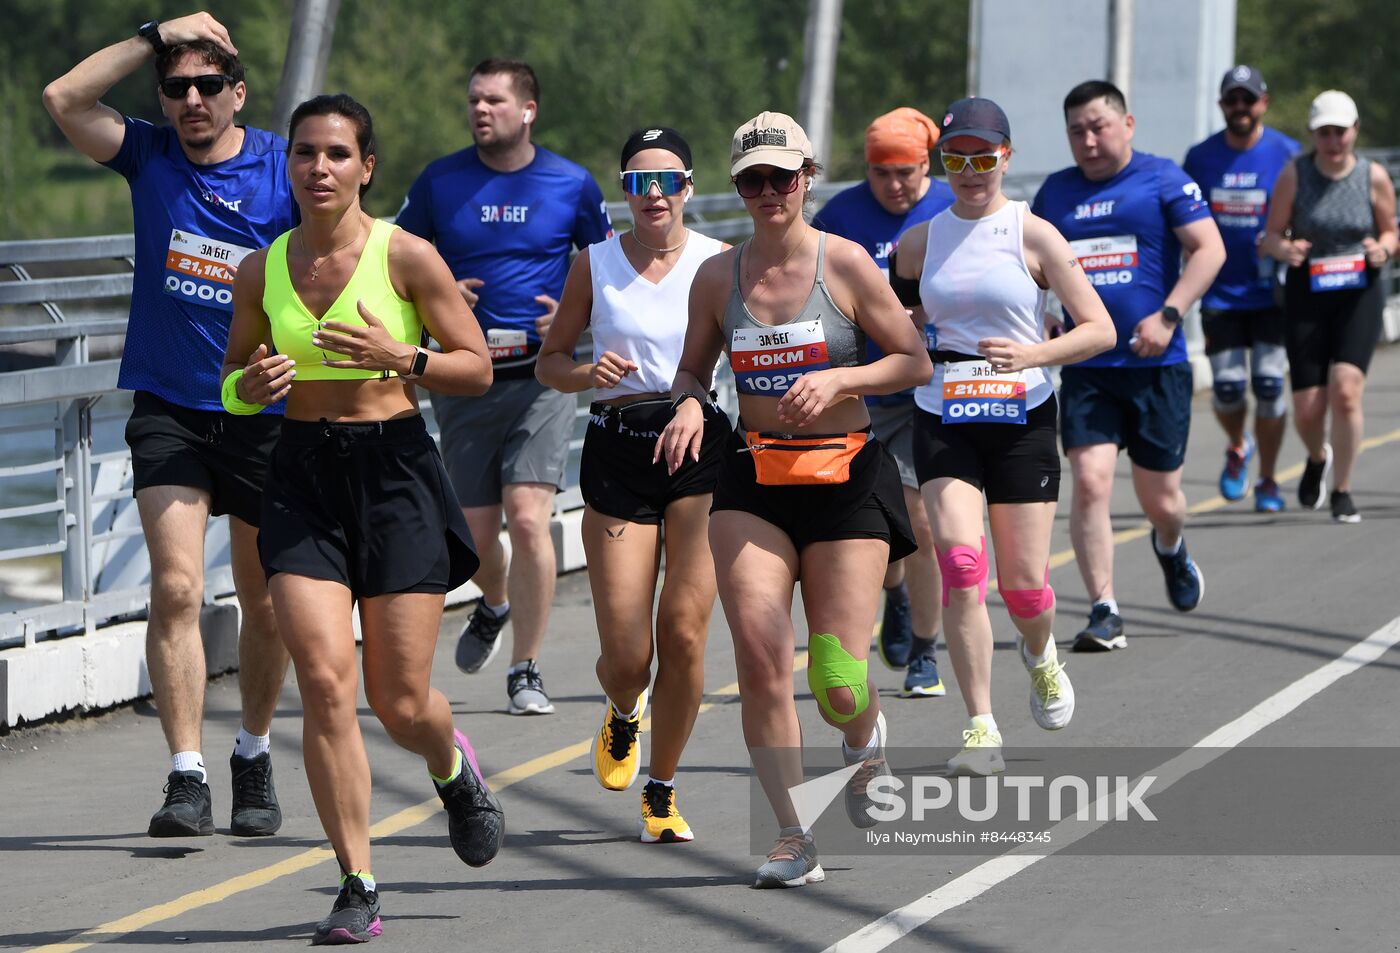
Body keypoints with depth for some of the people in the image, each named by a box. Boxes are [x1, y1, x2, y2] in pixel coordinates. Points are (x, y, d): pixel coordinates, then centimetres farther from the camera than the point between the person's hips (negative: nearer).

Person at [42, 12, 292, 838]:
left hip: (265, 413, 0)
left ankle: (255, 756, 31)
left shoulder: (287, 169, -4)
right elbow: (64, 97, -11)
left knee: (266, 605, 10)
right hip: (168, 407, 0)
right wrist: (157, 36, -13)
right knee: (177, 588, -15)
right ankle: (188, 778, -16)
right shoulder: (149, 156, 0)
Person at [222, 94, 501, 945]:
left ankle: (453, 767, 37)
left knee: (400, 702, -1)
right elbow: (233, 383, 16)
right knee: (325, 682, -12)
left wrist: (401, 358, -19)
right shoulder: (262, 269, 4)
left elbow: (477, 366, -2)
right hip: (303, 476, 2)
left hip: (395, 469, -2)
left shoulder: (406, 255, -5)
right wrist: (253, 384, -7)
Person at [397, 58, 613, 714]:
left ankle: (526, 672, -6)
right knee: (477, 530, 6)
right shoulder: (439, 182, 3)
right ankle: (495, 606, 42)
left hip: (539, 377, -2)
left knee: (528, 516, -17)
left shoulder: (572, 185, 1)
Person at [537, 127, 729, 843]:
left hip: (702, 443, 0)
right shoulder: (595, 264, 6)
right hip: (616, 451, 0)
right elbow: (549, 362, 13)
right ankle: (624, 713, 34)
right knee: (626, 659, -5)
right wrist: (586, 373, -9)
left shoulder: (720, 262, 3)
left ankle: (661, 790, 7)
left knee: (684, 628, -12)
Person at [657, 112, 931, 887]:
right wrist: (688, 405, -6)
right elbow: (693, 367, 16)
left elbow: (914, 361, 0)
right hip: (752, 480, 2)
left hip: (846, 477, -2)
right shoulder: (718, 276, 4)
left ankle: (864, 738, 32)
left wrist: (838, 380, -15)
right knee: (759, 654, -15)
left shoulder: (844, 263, -4)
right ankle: (794, 836, -7)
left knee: (838, 684, -6)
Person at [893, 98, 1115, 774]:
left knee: (1023, 584, 1)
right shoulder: (920, 241, 6)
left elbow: (1100, 330, -5)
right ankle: (981, 731, -15)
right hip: (943, 425, 1)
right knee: (961, 566, -18)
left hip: (1022, 420, -1)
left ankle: (1040, 656, 38)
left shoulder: (1033, 235, -3)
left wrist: (1034, 354, -21)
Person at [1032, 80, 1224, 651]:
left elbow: (1209, 249, -6)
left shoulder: (1162, 180, -1)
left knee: (1160, 498, 7)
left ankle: (1171, 548, 43)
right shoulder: (1055, 192, 11)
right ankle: (1104, 612, -9)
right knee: (1090, 482, -14)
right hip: (1086, 368, 2)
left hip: (1156, 367, -2)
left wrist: (1168, 315, -16)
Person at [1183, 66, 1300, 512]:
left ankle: (1267, 479, 9)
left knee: (1269, 385, -7)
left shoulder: (1287, 155, -3)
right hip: (1220, 291, 1)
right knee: (1227, 387, -6)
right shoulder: (1200, 157, 3)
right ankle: (1237, 448, 27)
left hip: (1271, 293, -1)